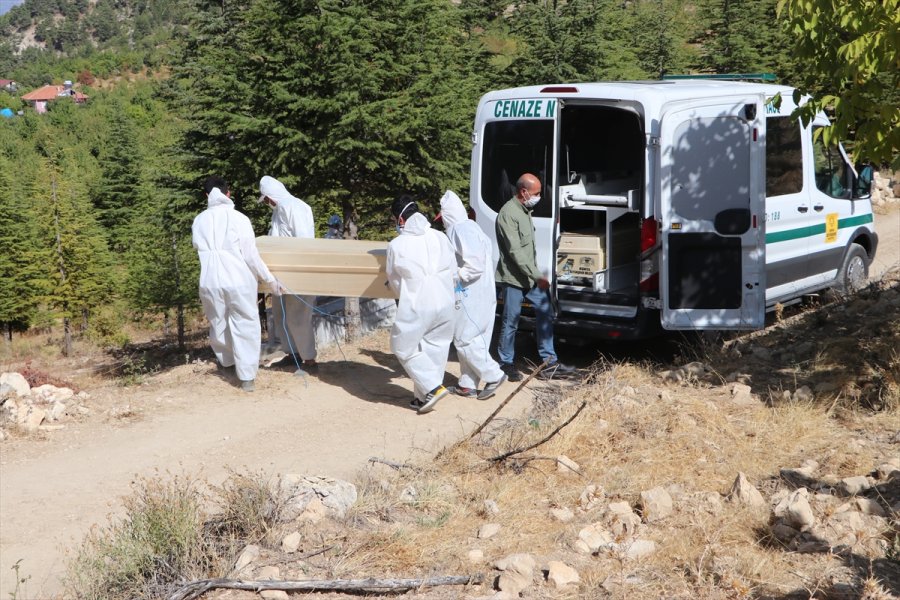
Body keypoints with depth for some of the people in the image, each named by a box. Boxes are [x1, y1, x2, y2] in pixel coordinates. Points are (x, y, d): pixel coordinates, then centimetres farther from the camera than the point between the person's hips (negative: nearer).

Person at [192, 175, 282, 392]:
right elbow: (251, 256, -9)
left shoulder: (199, 221, 4)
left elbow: (198, 249, 14)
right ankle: (247, 377, -2)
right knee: (245, 327, 3)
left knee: (218, 325, 21)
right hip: (238, 281, -3)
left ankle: (225, 361, 41)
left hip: (210, 282, 4)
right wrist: (270, 279, 1)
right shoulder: (238, 218, -8)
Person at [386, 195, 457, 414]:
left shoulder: (396, 245, -7)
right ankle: (424, 396, 22)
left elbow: (394, 281, 6)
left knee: (404, 347, 10)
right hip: (445, 303, 5)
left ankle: (433, 387, 0)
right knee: (435, 348, 15)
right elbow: (453, 270, 8)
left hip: (416, 306, -4)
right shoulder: (440, 237, 1)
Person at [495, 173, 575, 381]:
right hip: (514, 278, -9)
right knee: (511, 322, 1)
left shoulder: (525, 210, 12)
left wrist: (536, 274, 18)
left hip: (530, 276, 9)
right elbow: (515, 252, -22)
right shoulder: (508, 214, -18)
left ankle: (549, 362, 12)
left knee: (545, 313, 7)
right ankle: (506, 364, 15)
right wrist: (537, 275, -22)